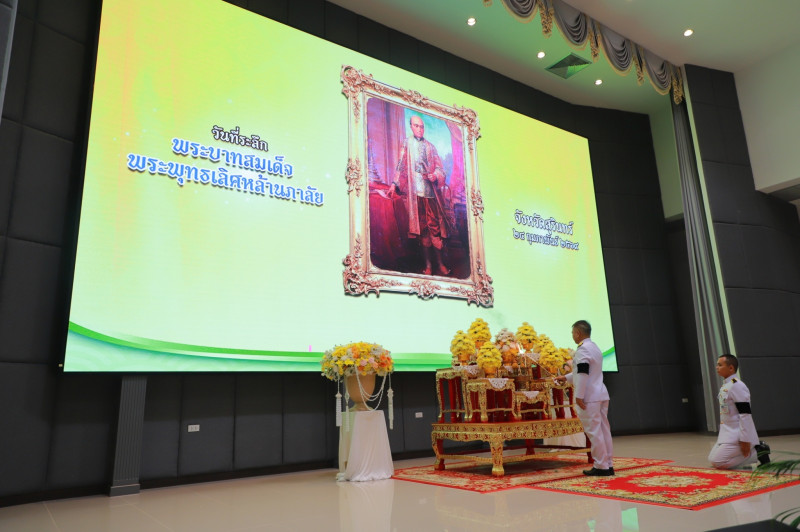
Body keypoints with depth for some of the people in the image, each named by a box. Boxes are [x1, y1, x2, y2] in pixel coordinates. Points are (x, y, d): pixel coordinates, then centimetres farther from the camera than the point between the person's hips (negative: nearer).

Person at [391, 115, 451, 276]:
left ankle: (440, 264, -1)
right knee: (422, 227, -2)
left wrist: (435, 176, -10)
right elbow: (401, 165, 10)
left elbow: (439, 167, 12)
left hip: (431, 190, 1)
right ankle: (428, 264, 3)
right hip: (415, 191, -1)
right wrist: (395, 184, -1)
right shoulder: (407, 144, 15)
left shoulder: (430, 146, 17)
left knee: (435, 226, -5)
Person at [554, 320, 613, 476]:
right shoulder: (595, 348, 18)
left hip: (589, 397, -10)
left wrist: (579, 396, -18)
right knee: (604, 430, 12)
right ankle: (608, 465, 18)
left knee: (594, 432, -4)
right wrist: (566, 378, 33)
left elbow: (583, 374, -20)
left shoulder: (583, 349, -14)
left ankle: (601, 466, 1)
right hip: (601, 395, 10)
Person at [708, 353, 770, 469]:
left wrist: (745, 441, -21)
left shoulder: (737, 386, -18)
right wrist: (722, 436, 19)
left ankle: (757, 452, -2)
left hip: (737, 435, -9)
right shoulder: (724, 386, 12)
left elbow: (745, 414, -21)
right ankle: (754, 449, 12)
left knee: (717, 462, -14)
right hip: (727, 434, 10)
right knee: (712, 459, 8)